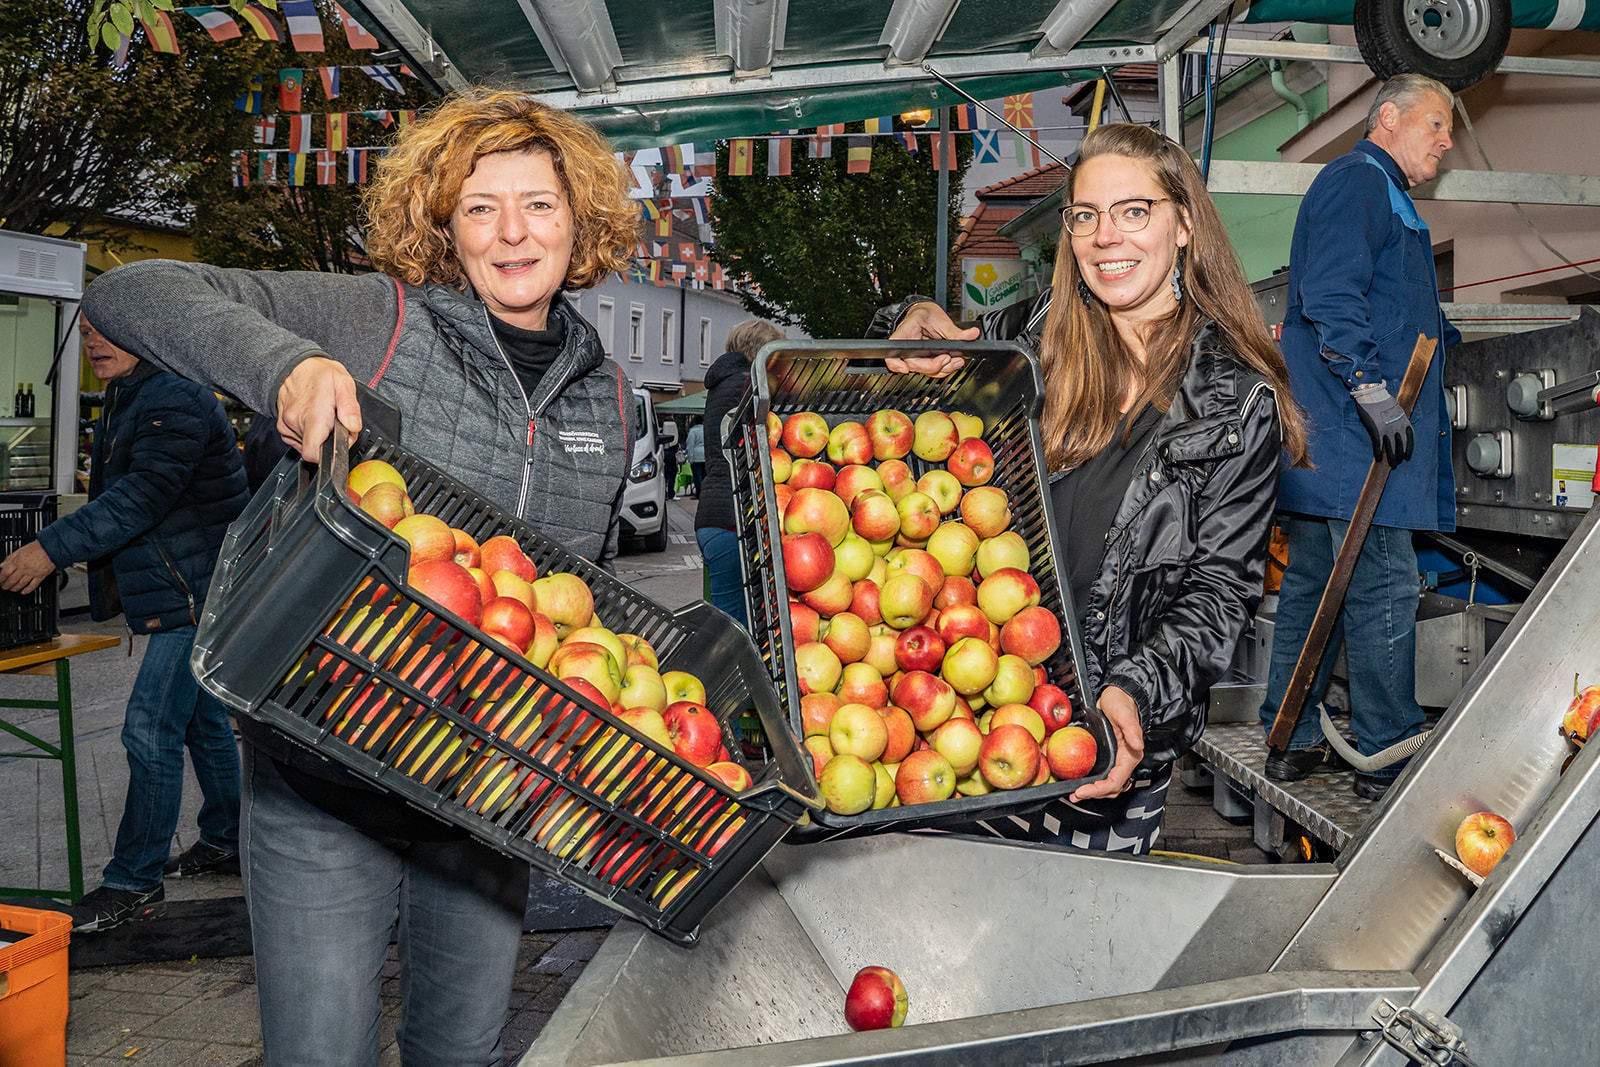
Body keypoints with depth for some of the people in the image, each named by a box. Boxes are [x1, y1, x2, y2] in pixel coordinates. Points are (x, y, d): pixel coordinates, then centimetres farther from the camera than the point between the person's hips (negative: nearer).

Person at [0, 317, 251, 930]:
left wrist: (53, 548, -28)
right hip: (189, 596, 11)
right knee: (203, 721, 19)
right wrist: (55, 550, 10)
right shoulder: (123, 402, 17)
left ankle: (134, 883, -2)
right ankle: (226, 841, 32)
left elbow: (139, 498, -26)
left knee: (150, 731, -9)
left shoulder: (174, 403, -17)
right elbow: (116, 499, 20)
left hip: (197, 594, -11)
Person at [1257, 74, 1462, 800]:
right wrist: (1371, 387, -24)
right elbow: (1330, 297, -19)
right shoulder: (1357, 180, -6)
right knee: (1383, 585, -8)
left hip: (1325, 433, 11)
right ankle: (1389, 758, -2)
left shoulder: (1382, 195, 28)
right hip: (1352, 437, -11)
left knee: (1314, 581, 11)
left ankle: (1293, 740, 17)